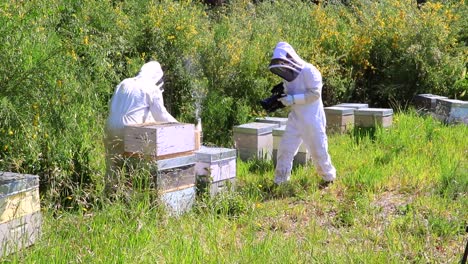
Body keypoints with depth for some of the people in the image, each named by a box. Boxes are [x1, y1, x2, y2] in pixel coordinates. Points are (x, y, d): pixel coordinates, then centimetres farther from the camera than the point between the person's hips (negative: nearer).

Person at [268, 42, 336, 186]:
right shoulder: (288, 75, 8)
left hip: (312, 119, -7)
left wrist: (292, 99, -26)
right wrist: (281, 98, -6)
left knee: (318, 150, 5)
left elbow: (315, 94, -21)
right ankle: (279, 182, 9)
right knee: (285, 149, 2)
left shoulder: (309, 71, -15)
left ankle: (329, 177, 26)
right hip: (295, 119, 7)